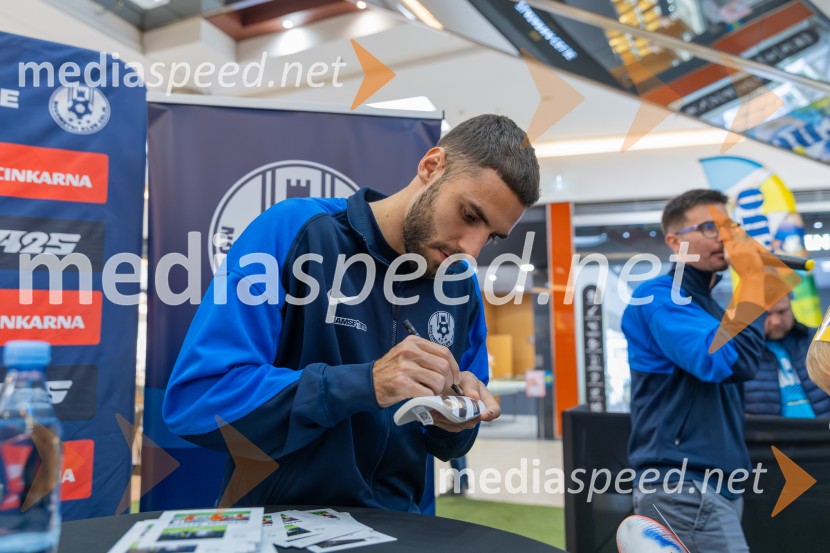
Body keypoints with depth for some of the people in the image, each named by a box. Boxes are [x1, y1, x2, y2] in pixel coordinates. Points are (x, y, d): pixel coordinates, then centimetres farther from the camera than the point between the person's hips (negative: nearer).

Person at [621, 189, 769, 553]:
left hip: (716, 483, 9)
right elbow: (732, 361, -26)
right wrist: (752, 278, -18)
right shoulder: (660, 296, -13)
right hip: (683, 486, -9)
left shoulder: (706, 304, 16)